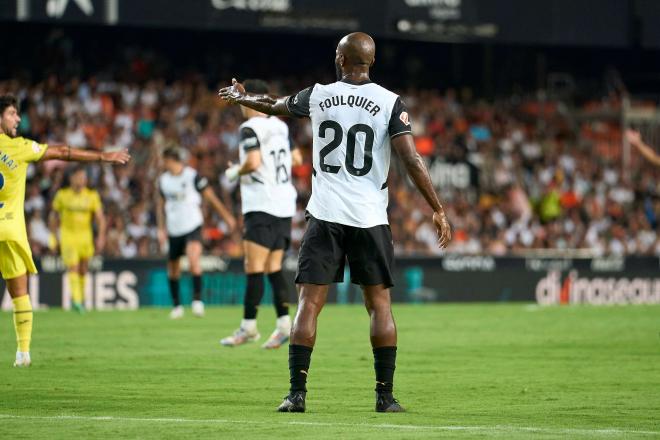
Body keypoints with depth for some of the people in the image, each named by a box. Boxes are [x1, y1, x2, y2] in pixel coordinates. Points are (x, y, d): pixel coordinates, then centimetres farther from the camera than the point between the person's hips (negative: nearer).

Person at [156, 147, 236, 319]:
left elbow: (210, 196, 1)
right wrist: (161, 228, 13)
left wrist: (226, 216, 6)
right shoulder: (163, 180, 7)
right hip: (173, 230, 5)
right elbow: (160, 204, 20)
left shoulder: (192, 176, -7)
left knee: (194, 258, -26)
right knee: (173, 268, 8)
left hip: (192, 226, -5)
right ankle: (177, 306, 22)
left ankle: (197, 299, -20)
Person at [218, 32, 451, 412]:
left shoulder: (318, 95, 4)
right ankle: (385, 395, 5)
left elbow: (273, 106, 23)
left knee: (309, 303, 2)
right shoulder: (390, 103, -3)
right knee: (380, 305, 7)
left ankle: (297, 392, -4)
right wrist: (438, 210, -3)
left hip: (325, 216, 1)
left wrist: (240, 97, 45)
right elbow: (412, 160, -10)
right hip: (370, 219, -1)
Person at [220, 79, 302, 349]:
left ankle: (248, 325, -6)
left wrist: (235, 172, -4)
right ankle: (284, 323, 2)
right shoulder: (280, 126, 13)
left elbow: (253, 163, -22)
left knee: (254, 267, -6)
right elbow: (296, 159, 20)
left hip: (262, 207, -8)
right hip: (285, 204, 8)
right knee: (273, 268, 9)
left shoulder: (250, 128, -10)